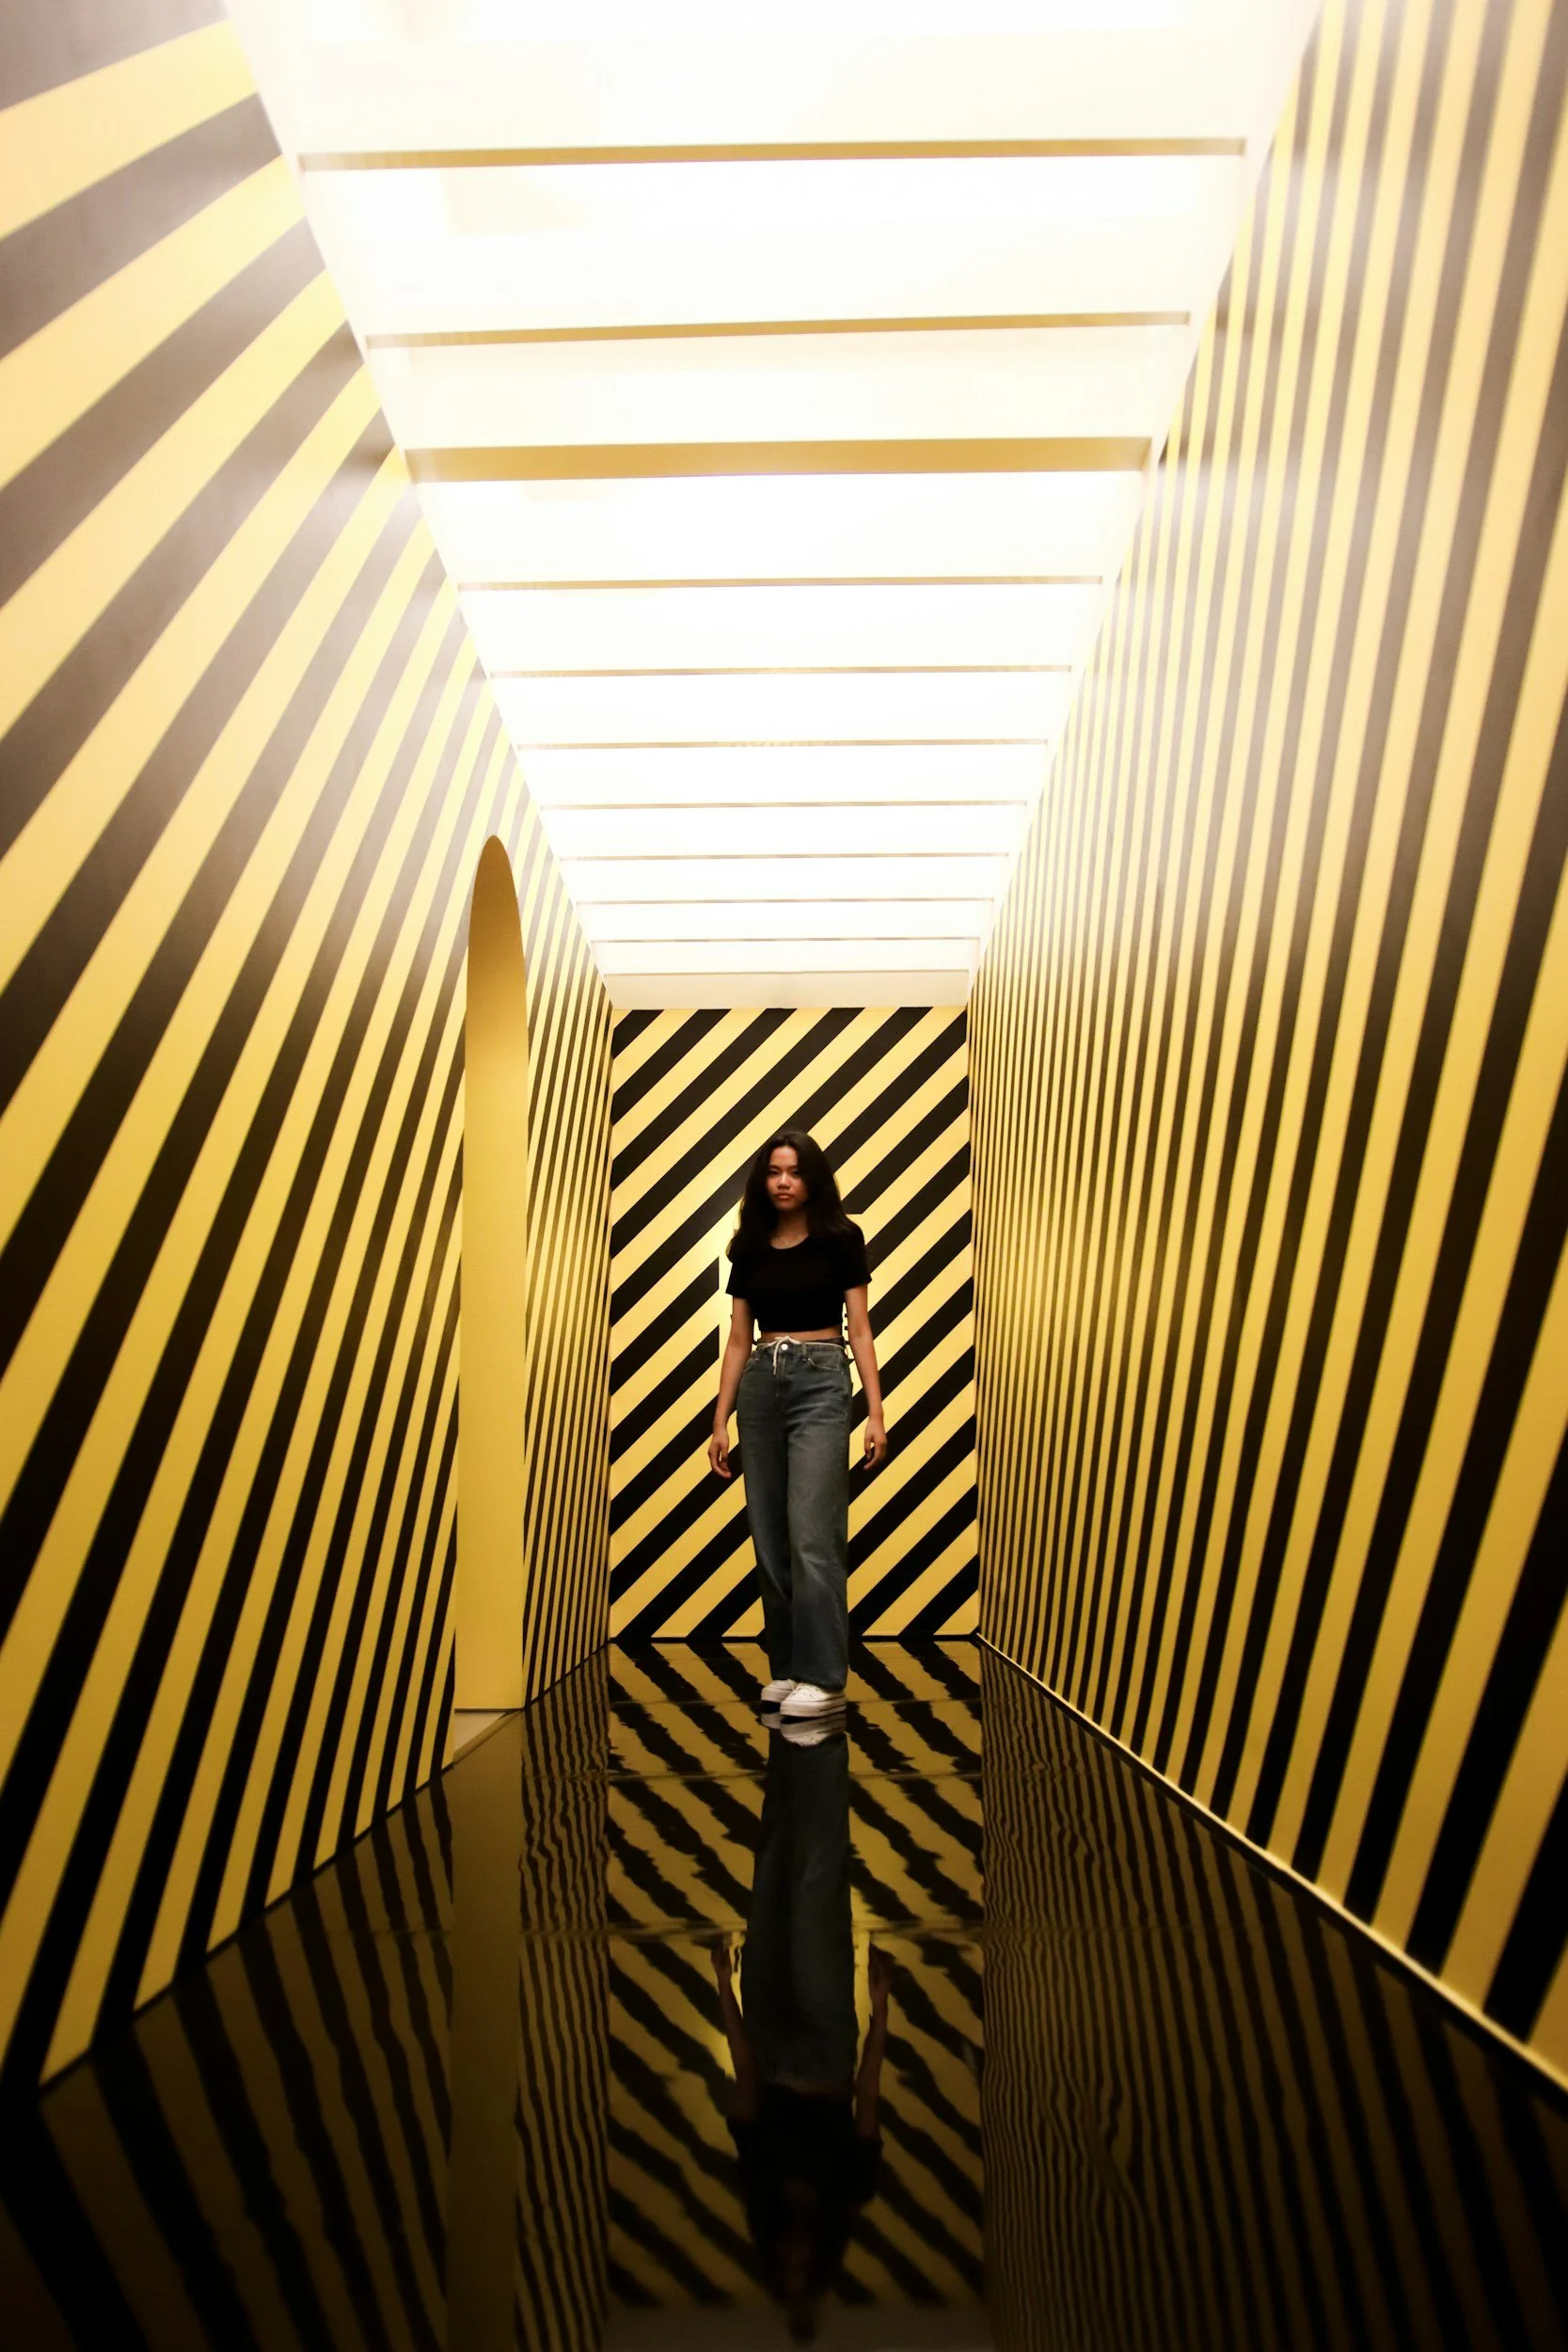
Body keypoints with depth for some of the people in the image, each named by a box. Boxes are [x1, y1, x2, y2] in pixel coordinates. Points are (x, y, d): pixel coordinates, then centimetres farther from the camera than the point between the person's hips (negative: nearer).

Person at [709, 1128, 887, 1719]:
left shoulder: (840, 1239, -1)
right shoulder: (749, 1250, 9)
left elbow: (859, 1331, -2)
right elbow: (738, 1341, 10)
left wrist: (876, 1412, -9)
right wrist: (721, 1420, 6)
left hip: (820, 1384, -4)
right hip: (760, 1388, 5)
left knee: (811, 1534, -10)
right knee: (770, 1538, 8)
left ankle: (823, 1678, 0)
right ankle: (786, 1666, 20)